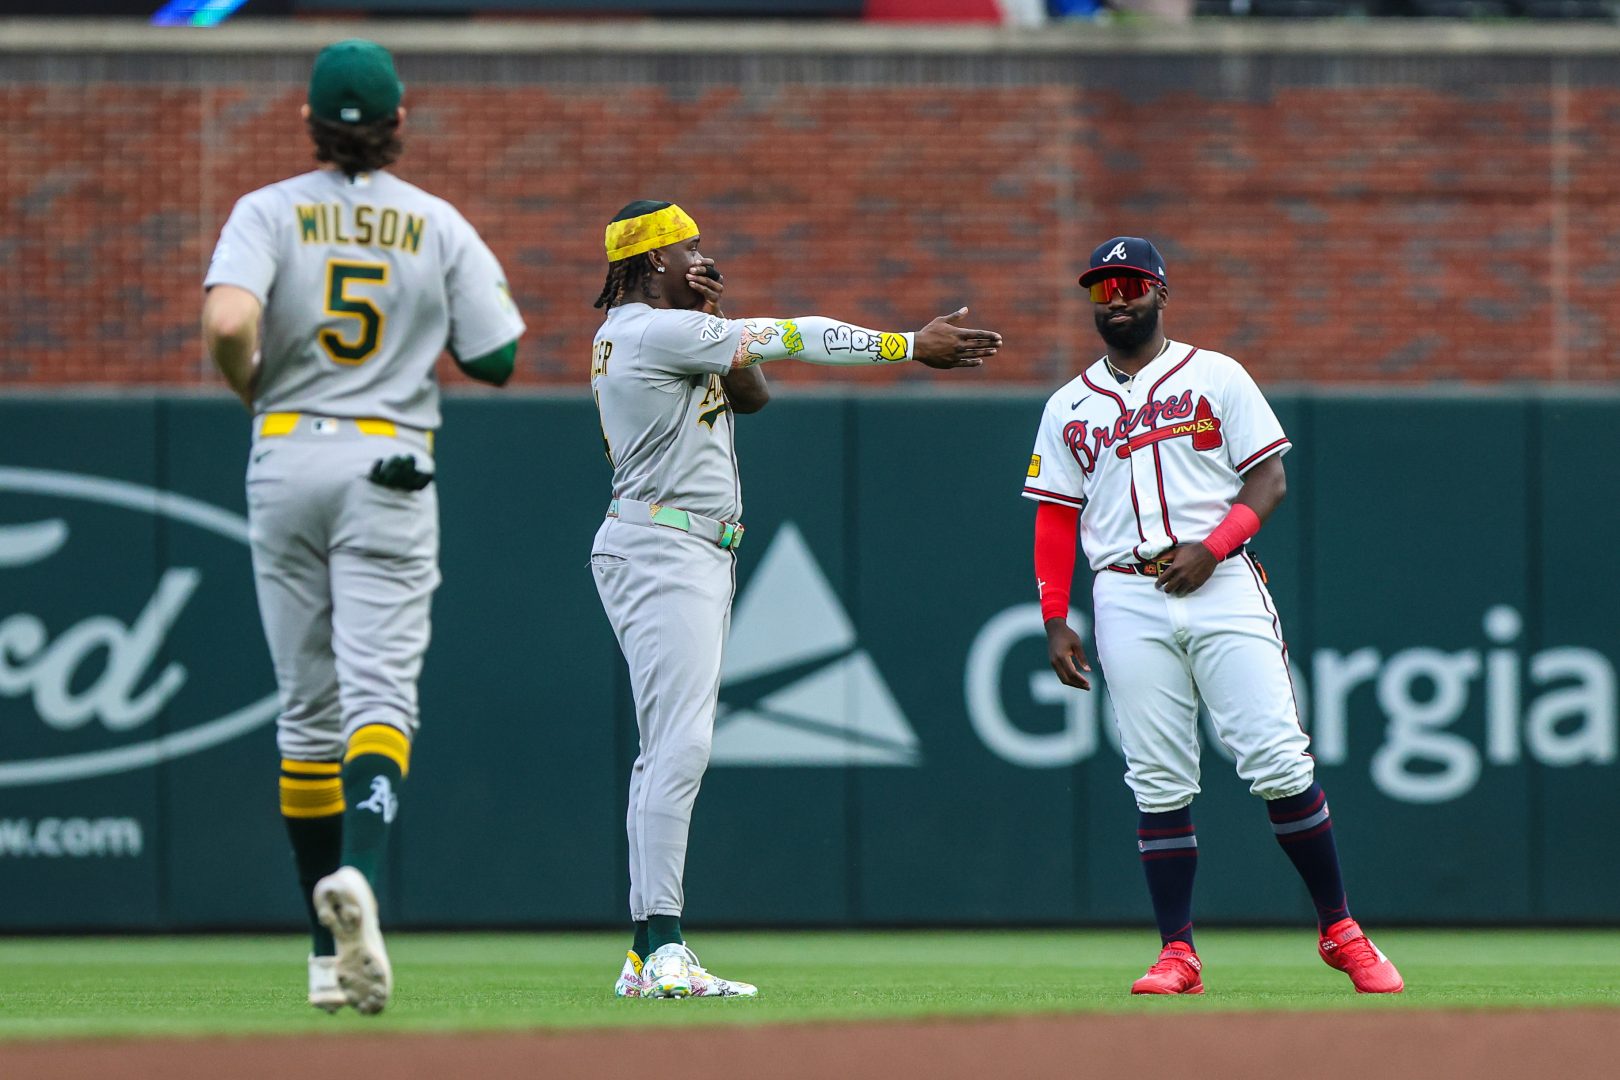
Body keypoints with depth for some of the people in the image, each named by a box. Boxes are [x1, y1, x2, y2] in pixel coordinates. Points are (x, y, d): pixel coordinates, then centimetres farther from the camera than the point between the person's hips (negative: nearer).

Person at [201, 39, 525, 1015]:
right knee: (380, 691, -9)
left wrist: (252, 390, 2)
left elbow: (228, 324, -19)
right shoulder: (440, 226, 1)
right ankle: (359, 873, -39)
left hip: (286, 459, 1)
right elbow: (496, 360, 1)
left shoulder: (269, 212, -2)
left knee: (308, 706, 10)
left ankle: (330, 954, 12)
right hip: (389, 469, -1)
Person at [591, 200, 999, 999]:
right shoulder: (657, 332, -13)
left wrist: (717, 325, 4)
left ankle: (647, 959, 8)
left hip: (698, 555, 11)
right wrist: (913, 347, -8)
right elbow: (793, 339, -12)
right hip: (661, 549, -11)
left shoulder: (652, 333, 19)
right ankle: (662, 950, -24)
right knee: (680, 744, -17)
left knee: (671, 750, 8)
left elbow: (752, 394, 20)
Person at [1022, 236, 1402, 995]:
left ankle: (1340, 931, -1)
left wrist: (1213, 546, -12)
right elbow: (1055, 519, 14)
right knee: (1159, 783, -2)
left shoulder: (1215, 377, 9)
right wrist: (1054, 621, 4)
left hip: (1222, 585, -2)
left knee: (1278, 760, -10)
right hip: (1128, 600, 2)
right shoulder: (1068, 409, 16)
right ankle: (1177, 954, 0)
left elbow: (1269, 478, 4)